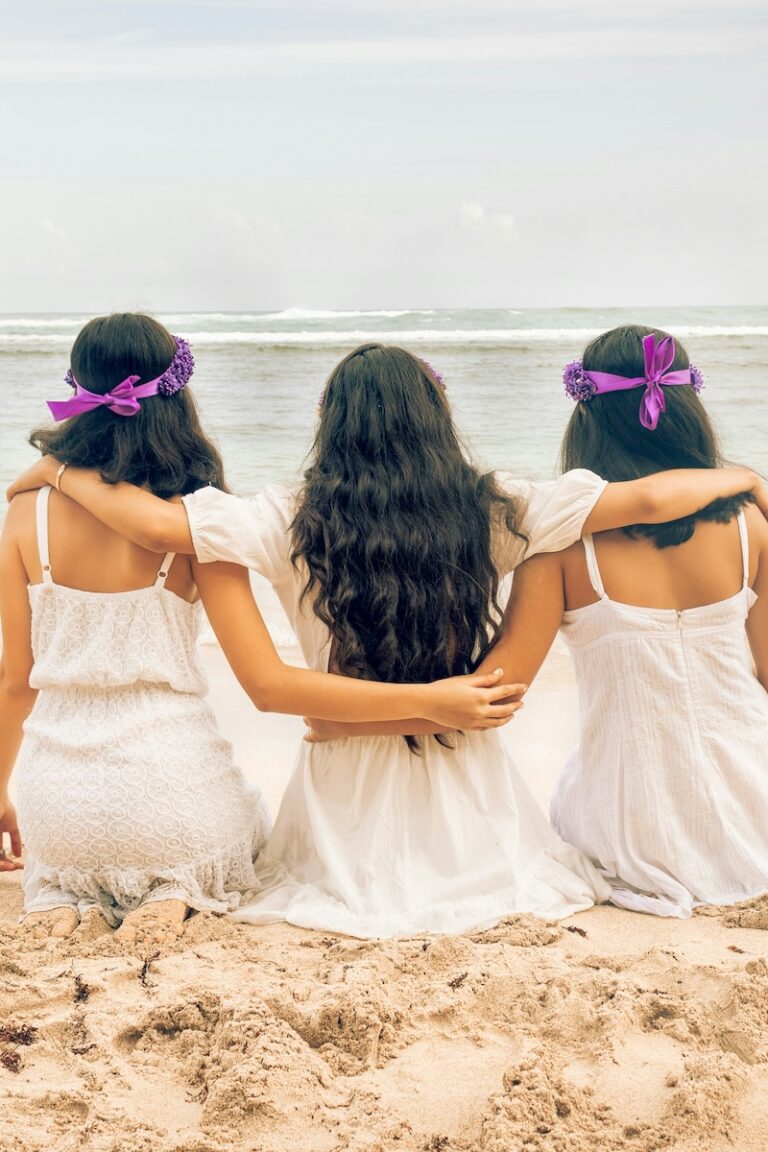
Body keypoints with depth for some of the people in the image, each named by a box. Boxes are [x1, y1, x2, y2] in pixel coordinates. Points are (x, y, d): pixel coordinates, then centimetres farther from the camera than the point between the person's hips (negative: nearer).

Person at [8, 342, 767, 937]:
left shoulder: (294, 525, -13)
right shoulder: (488, 513, -10)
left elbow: (152, 523, -16)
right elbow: (647, 499, -8)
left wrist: (57, 471, 4)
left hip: (348, 780, -1)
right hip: (465, 781, 1)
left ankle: (365, 890, -1)